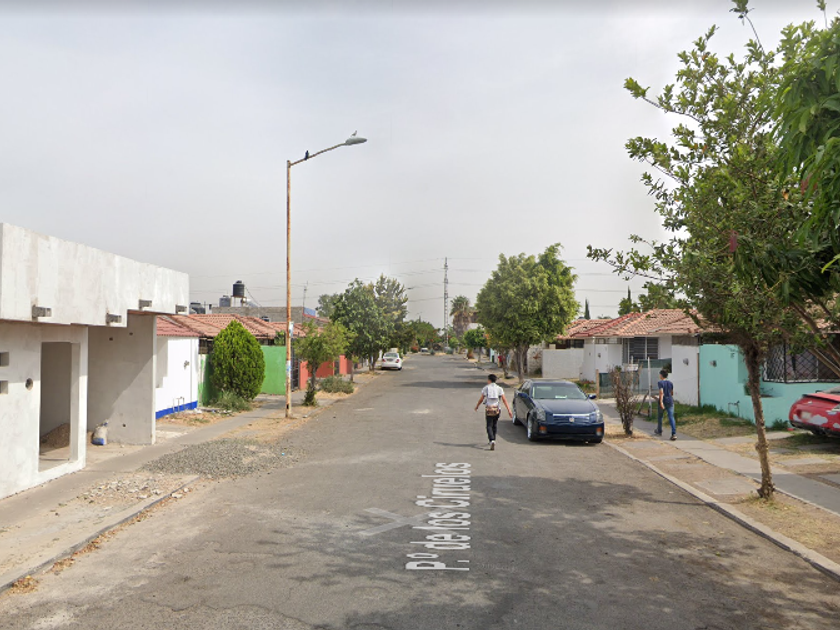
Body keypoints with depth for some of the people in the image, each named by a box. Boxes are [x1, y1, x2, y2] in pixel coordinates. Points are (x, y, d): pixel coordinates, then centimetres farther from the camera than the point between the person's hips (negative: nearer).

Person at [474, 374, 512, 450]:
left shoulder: (485, 388, 0)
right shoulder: (499, 388, 3)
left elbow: (481, 399, 5)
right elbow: (504, 400, -4)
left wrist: (477, 406, 23)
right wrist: (509, 410, -8)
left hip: (488, 410, -2)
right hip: (496, 410, 2)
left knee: (489, 426, -2)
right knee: (494, 425, 20)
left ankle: (492, 441, -22)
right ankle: (493, 439, 32)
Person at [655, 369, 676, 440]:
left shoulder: (660, 382, -8)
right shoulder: (670, 383, 9)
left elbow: (661, 392, -21)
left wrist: (661, 402, -27)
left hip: (663, 402, -4)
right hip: (670, 402, 4)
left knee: (659, 416, 18)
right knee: (671, 417, -5)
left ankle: (659, 431, 34)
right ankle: (674, 434, -20)